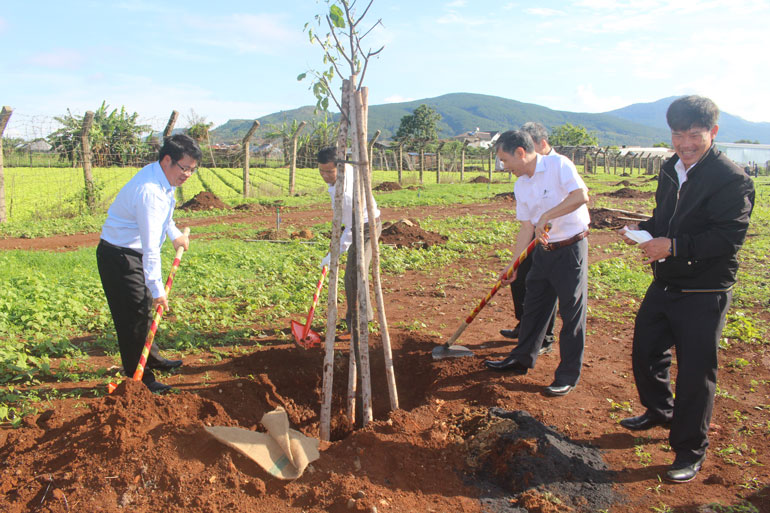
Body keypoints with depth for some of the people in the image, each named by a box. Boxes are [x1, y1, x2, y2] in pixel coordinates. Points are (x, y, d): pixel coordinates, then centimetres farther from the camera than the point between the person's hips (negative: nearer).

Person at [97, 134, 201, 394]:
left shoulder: (162, 178, 1)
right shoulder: (150, 191, -30)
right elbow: (150, 247, -31)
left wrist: (175, 234, 14)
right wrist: (157, 289, -27)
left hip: (134, 254, 10)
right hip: (119, 257, -10)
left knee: (146, 307, 22)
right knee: (133, 316, -5)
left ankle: (152, 358, 39)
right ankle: (139, 378, 5)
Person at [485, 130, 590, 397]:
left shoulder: (558, 164, -14)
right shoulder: (520, 186, 6)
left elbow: (581, 195, -27)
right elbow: (527, 227, 9)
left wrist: (546, 216, -29)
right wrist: (513, 265, 7)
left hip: (571, 248, -7)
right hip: (543, 251, 7)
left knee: (572, 313, 1)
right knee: (533, 307, 15)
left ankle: (568, 376, 12)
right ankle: (521, 360, 31)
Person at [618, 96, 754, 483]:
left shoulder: (731, 179, -16)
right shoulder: (670, 170, 9)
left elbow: (730, 236, -24)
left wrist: (674, 246, -28)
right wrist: (643, 230, 0)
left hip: (704, 295, -8)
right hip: (664, 286, 8)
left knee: (695, 373, 1)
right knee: (645, 354, 19)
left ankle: (690, 453, 19)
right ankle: (659, 412, 47)